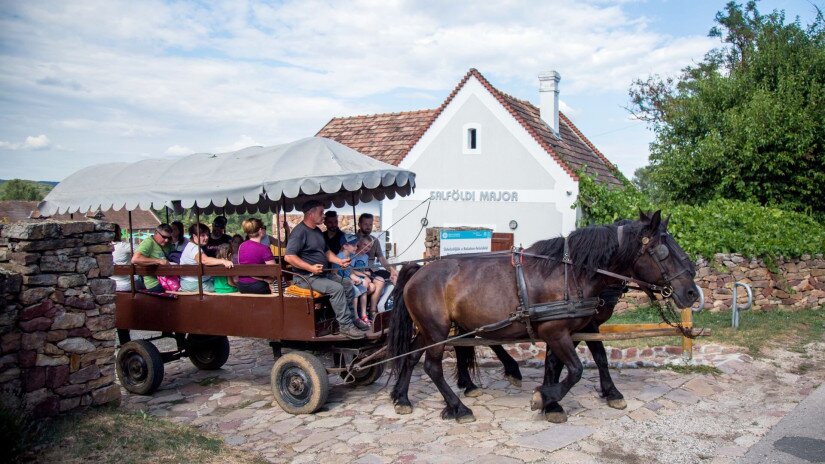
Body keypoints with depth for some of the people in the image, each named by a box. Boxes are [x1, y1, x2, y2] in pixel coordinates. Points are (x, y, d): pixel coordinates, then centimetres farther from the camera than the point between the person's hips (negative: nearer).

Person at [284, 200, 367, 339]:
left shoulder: (317, 231, 15)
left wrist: (339, 261, 4)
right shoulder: (300, 232, -16)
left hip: (323, 273, 10)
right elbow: (289, 257, -24)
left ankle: (351, 318, 12)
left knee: (347, 283, 3)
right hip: (307, 277, -10)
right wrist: (311, 268, -27)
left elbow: (326, 251, 23)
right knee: (336, 288, -25)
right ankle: (345, 325, -21)